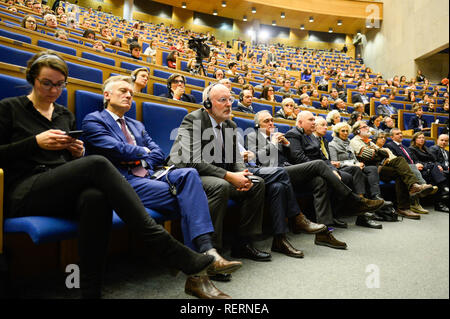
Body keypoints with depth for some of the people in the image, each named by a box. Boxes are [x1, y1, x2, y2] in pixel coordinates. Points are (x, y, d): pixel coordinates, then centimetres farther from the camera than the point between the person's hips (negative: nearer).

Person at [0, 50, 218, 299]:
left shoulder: (66, 115, 23)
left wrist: (77, 152, 1)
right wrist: (36, 142, -9)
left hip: (61, 189, 4)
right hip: (24, 192, -4)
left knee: (95, 197, -37)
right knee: (97, 164, -34)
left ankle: (91, 292, -31)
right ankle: (165, 247, -38)